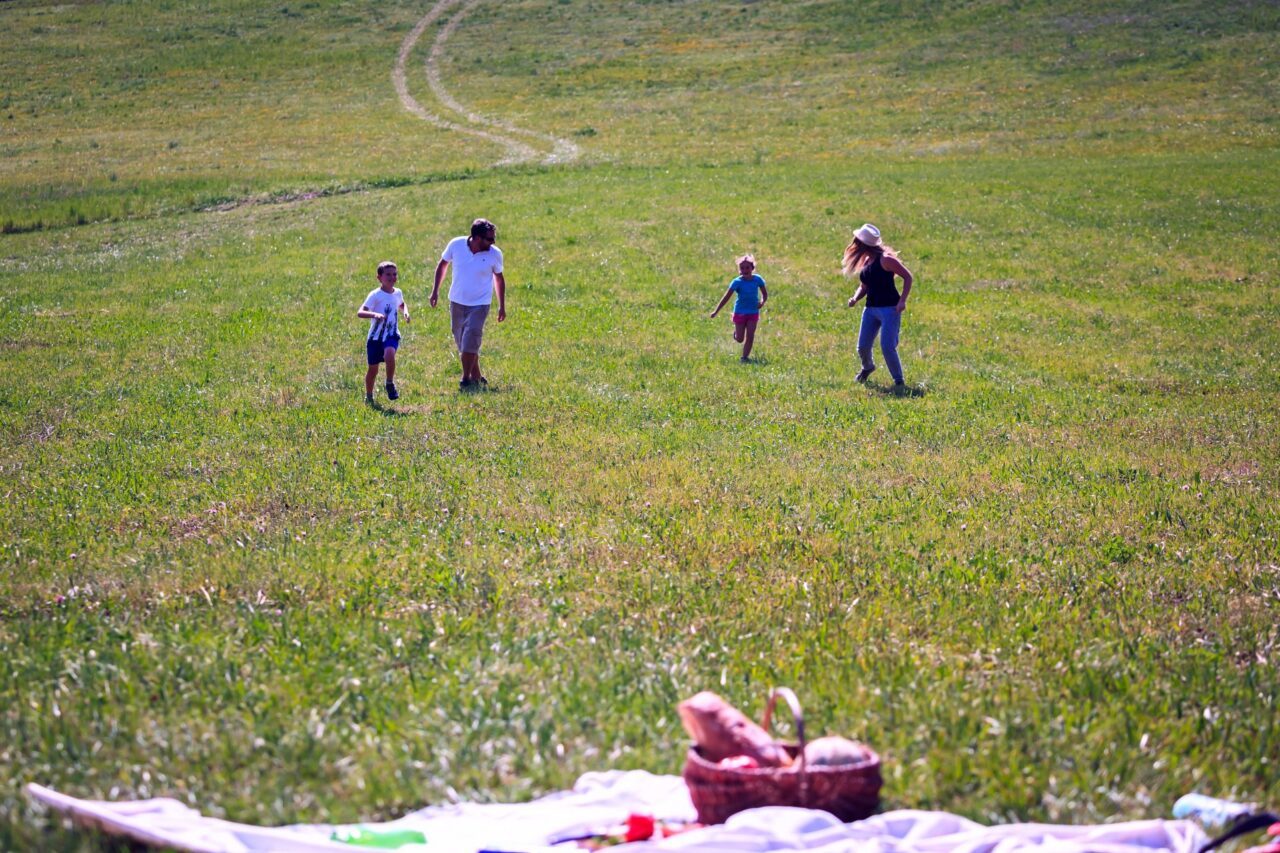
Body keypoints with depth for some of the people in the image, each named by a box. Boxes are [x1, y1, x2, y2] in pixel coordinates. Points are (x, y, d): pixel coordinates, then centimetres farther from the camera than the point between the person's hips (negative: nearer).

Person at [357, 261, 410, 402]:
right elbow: (360, 312, -24)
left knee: (389, 355, -30)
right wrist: (374, 314, -42)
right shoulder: (375, 295, -14)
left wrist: (405, 312, 5)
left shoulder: (397, 293, 3)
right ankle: (368, 396, 29)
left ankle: (390, 384, -9)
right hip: (375, 337, -2)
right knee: (373, 368, 7)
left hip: (392, 335, 2)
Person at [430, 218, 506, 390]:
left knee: (470, 342, -14)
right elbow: (442, 264, 6)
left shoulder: (495, 254, -12)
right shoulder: (456, 245, -12)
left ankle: (466, 380, -3)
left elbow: (499, 278, 4)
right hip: (457, 302, 3)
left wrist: (502, 306, 7)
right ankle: (476, 377, 24)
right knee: (462, 342, 9)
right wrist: (435, 290, 4)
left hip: (480, 304, -3)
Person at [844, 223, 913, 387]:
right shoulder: (864, 262, 10)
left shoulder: (885, 259, -14)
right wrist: (855, 298, -1)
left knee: (887, 347, -15)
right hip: (871, 309, 7)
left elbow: (907, 276, -13)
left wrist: (902, 301, -21)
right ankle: (868, 367, 39)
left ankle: (899, 380, 2)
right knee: (863, 347, 7)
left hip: (889, 309, -7)